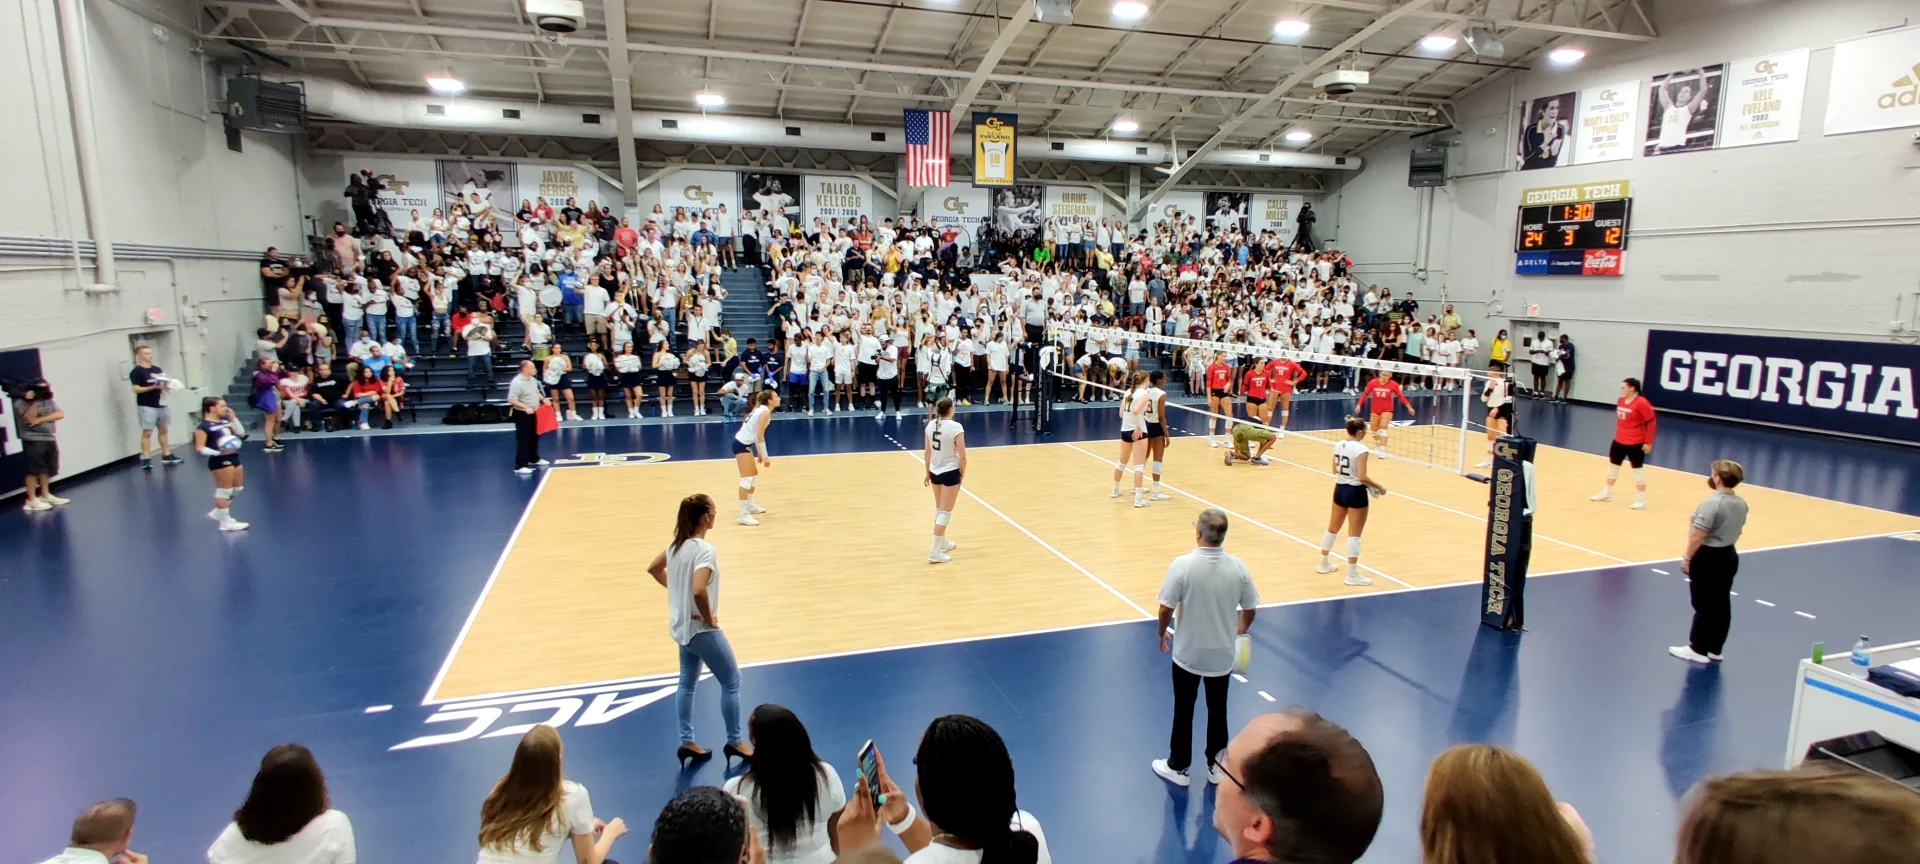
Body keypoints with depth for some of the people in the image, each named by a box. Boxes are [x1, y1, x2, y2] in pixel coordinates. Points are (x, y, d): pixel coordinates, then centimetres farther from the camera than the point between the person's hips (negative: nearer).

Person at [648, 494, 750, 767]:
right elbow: (698, 590, -36)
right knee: (731, 681, 6)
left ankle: (686, 742, 26)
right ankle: (734, 742, 15)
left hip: (682, 626, 9)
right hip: (701, 629, -9)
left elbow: (653, 569, 17)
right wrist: (709, 619, -21)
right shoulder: (705, 550, -25)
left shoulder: (676, 545, 3)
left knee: (687, 683, 18)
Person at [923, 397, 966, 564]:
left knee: (939, 508, 22)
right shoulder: (956, 427, -17)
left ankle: (943, 543, 38)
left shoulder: (930, 425, 0)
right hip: (950, 472, -6)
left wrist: (928, 472, 18)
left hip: (935, 472, 6)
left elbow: (927, 452, 8)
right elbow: (962, 456, -16)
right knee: (945, 511, 1)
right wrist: (962, 474, -1)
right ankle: (935, 552, 0)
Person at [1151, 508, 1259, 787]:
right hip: (1223, 654, 3)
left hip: (1188, 653, -3)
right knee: (1217, 710, 19)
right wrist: (1240, 631, 20)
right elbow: (1249, 609, -1)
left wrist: (1162, 634, 2)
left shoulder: (1182, 565, -21)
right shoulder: (1238, 568, -11)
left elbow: (1166, 608, -17)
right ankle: (1216, 766, 33)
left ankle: (1178, 767, 28)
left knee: (1184, 711, 14)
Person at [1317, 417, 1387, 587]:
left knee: (1332, 528, 21)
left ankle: (1324, 563, 35)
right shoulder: (1361, 449, -19)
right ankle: (1352, 574, 4)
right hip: (1355, 492, -7)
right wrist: (1379, 488, -9)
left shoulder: (1338, 445, 2)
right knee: (1354, 534, 0)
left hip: (1339, 489, 7)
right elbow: (1362, 477, -22)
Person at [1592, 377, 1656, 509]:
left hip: (1635, 443, -8)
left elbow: (1652, 422, -16)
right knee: (1612, 464, 17)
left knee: (1637, 469, 1)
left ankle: (1641, 500, 11)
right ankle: (1606, 493, 32)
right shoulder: (1621, 400, 3)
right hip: (1619, 440, 8)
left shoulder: (1641, 403, -19)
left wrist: (1648, 442, -15)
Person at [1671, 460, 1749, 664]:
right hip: (1729, 555, 8)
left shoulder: (1712, 503, -23)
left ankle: (1698, 649, 9)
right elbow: (1738, 529, 15)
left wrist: (1687, 557, -13)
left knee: (1704, 604, 1)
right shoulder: (1741, 503, 4)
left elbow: (1698, 535, -22)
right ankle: (1715, 649, 20)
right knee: (1721, 604, 12)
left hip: (1707, 557, -8)